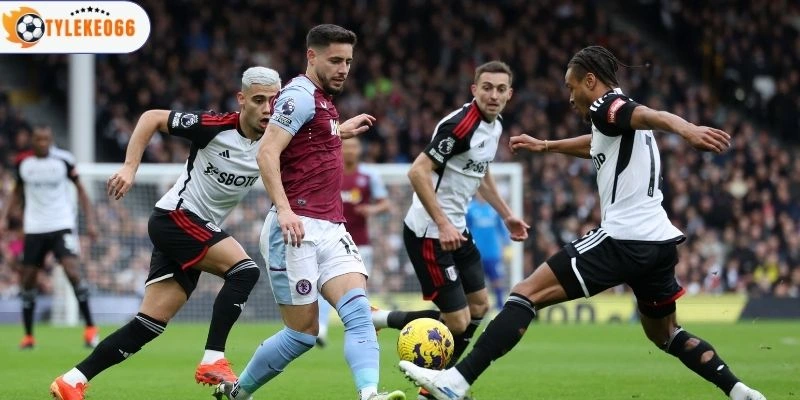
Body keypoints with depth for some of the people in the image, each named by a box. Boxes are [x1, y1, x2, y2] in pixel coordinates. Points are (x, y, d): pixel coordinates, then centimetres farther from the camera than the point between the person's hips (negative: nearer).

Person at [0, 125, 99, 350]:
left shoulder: (64, 160, -6)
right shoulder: (23, 163, 1)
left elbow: (80, 189, 3)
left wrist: (90, 221, -4)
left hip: (62, 225, -3)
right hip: (34, 228, 3)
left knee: (72, 271, -19)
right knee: (27, 280, 4)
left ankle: (90, 328, -11)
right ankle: (28, 335, 18)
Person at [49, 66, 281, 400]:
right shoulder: (214, 127, -16)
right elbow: (152, 118, -8)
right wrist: (130, 167, -16)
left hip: (200, 232, 6)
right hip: (175, 217, -6)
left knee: (149, 325, 2)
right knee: (244, 269, -25)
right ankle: (213, 361, -23)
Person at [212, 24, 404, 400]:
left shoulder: (323, 100, 20)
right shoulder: (300, 95, -9)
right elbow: (267, 153, -20)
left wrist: (341, 131, 40)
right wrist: (284, 210, -30)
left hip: (331, 229, 8)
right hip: (297, 228, -8)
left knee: (358, 309, -15)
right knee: (303, 332, -3)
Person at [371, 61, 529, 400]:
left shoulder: (495, 126, 8)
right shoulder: (460, 124, -22)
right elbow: (418, 172, -26)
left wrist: (506, 215, 26)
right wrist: (442, 225, -29)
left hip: (456, 229, 10)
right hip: (429, 233, -10)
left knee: (479, 307, 15)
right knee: (458, 322, -10)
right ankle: (378, 319, 5)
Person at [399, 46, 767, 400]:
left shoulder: (606, 107, -4)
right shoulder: (619, 116, 23)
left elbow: (650, 116, -28)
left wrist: (686, 129, -49)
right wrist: (544, 146, 59)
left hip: (623, 239, -9)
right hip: (661, 242, 9)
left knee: (527, 293, -9)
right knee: (664, 334, 27)